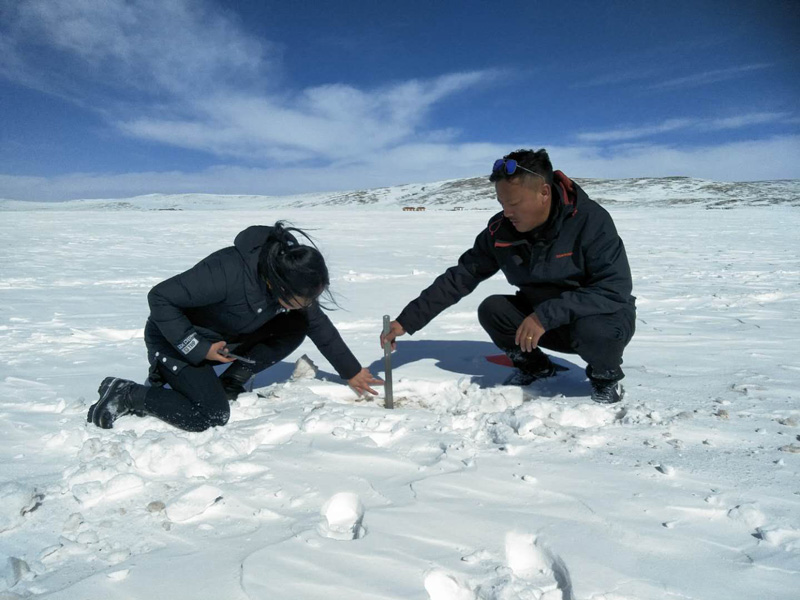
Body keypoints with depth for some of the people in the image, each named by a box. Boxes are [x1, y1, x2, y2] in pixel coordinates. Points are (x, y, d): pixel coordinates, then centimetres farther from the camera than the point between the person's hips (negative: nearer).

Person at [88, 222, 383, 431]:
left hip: (228, 338, 7)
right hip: (175, 339, -7)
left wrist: (351, 372, 2)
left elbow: (319, 325, -3)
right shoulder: (228, 273, -39)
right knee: (211, 416, -21)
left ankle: (229, 382, 0)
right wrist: (197, 348, -28)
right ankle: (125, 394, -2)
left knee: (295, 327, -10)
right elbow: (160, 297, -30)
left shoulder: (291, 277, -17)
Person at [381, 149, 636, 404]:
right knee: (491, 310, -19)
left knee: (594, 330, -36)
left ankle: (606, 375, -1)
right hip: (541, 318, 4)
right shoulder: (500, 230, -13)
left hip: (603, 317, -4)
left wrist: (547, 315, -38)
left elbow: (616, 289, -31)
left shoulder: (590, 220, -26)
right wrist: (407, 321, -16)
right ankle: (535, 366, 8)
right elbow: (459, 278, -10)